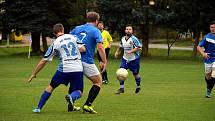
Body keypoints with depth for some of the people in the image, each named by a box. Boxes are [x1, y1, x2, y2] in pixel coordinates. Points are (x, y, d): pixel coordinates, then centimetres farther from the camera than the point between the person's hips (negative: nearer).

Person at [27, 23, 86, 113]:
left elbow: (43, 61, 9)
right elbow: (83, 49, 3)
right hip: (78, 69, 1)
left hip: (64, 69, -1)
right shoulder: (72, 37, 10)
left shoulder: (55, 44, 6)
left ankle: (39, 108, 17)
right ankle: (71, 97, -22)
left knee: (51, 87, 20)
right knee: (78, 92, 14)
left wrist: (34, 74, 18)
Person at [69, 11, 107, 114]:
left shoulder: (77, 28, 13)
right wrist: (104, 62, -9)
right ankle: (87, 105, -2)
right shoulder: (95, 31, -3)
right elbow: (100, 47, -14)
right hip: (87, 62, -5)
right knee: (98, 81, 9)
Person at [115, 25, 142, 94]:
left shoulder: (134, 39, -17)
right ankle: (121, 89, -2)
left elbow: (139, 47, -21)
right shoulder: (123, 39, 4)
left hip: (134, 59, -5)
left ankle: (138, 87, 33)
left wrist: (131, 51, -27)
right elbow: (121, 47, 22)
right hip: (125, 58, 5)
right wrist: (117, 52, 8)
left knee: (135, 74, 8)